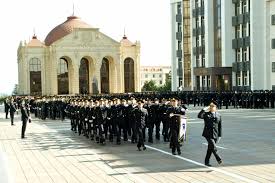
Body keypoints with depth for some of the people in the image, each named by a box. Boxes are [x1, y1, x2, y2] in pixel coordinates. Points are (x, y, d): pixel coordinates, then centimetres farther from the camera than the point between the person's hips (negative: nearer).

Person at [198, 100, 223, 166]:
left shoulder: (218, 115, 10)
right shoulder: (206, 114, 3)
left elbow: (220, 126, 11)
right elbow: (199, 116, -17)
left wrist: (219, 135, 7)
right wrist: (204, 109, -20)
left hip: (215, 135, 3)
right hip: (208, 134, -3)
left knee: (210, 148, 8)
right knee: (213, 147, -16)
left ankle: (206, 162, 17)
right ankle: (218, 159, -9)